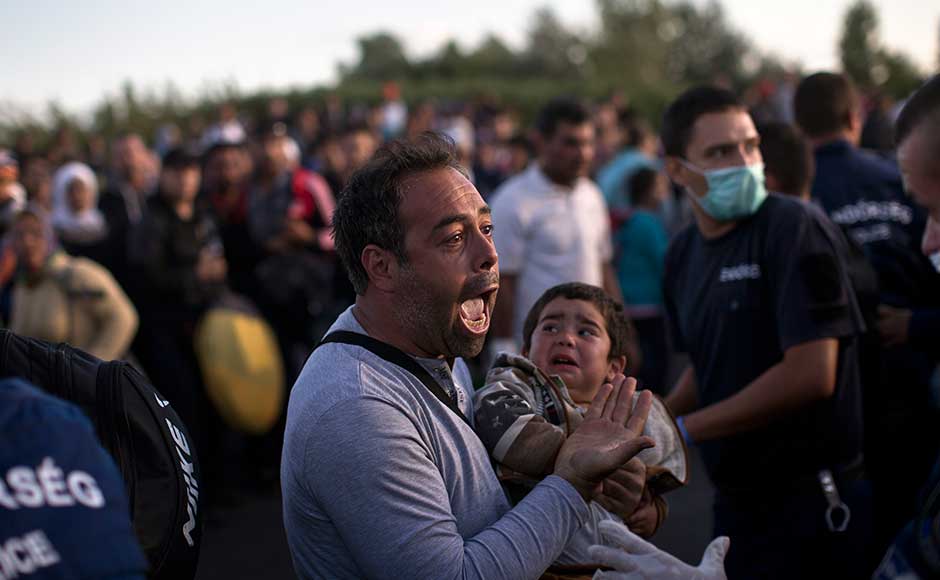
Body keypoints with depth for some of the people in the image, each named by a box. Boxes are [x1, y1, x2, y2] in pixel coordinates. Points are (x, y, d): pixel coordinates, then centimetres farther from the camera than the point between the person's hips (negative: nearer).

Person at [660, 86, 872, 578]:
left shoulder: (790, 227, -16)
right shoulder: (682, 255, 5)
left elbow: (811, 374, -22)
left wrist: (681, 428, -16)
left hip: (815, 502, -6)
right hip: (737, 498, 6)